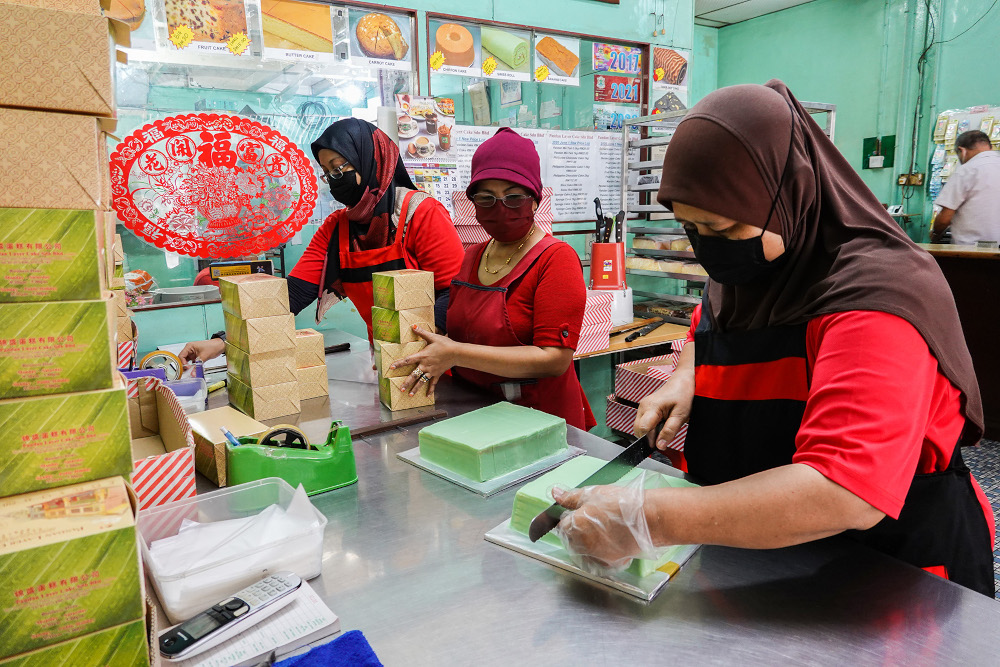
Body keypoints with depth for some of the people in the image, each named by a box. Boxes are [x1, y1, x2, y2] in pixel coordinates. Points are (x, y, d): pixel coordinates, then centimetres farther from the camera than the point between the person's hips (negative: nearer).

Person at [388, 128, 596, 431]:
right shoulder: (472, 256, 13)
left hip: (540, 418, -5)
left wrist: (455, 354, -17)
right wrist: (435, 359, -1)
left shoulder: (556, 259, -8)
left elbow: (554, 359, -17)